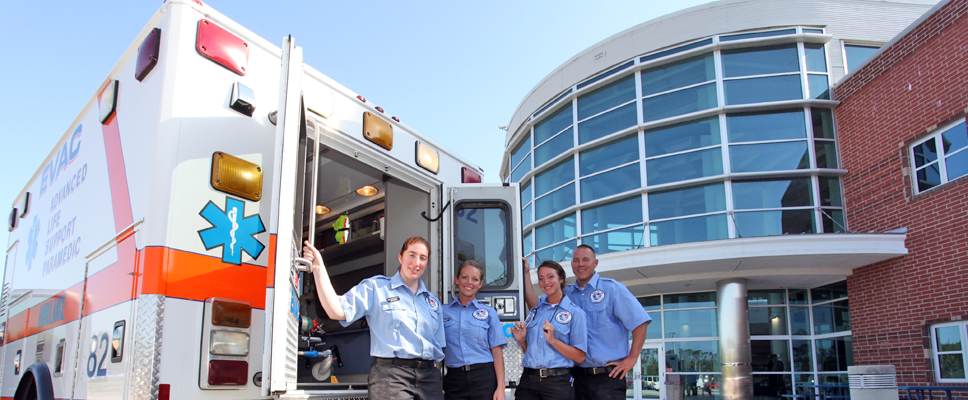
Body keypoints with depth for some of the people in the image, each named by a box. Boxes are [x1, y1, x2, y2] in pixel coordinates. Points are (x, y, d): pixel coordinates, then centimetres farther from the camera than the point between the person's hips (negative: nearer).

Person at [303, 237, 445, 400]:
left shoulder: (433, 301, 21)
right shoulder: (375, 288, 6)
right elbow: (337, 311, -8)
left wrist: (434, 379, 8)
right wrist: (318, 268, -13)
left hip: (428, 375, 5)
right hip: (390, 373, -5)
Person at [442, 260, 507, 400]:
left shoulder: (489, 312, 7)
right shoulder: (443, 311, 9)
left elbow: (497, 351, 2)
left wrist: (500, 388, -6)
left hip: (484, 378, 0)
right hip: (454, 378, 1)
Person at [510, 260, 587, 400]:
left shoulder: (575, 312, -1)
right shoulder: (536, 308, 13)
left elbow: (580, 357, -7)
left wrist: (552, 340, -16)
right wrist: (521, 340, 0)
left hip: (558, 382, -4)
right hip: (528, 379, 4)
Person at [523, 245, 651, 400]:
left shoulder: (611, 288, -1)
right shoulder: (566, 294, 13)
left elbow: (640, 321, -6)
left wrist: (632, 358, -9)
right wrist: (526, 274, 0)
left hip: (608, 376, -4)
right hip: (579, 375, 4)